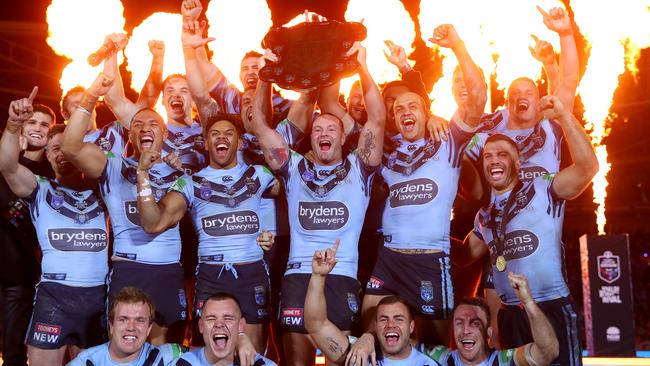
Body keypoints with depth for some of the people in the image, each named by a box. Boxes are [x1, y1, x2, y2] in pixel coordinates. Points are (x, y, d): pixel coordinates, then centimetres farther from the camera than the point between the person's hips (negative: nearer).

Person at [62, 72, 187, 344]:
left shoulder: (177, 173, 14)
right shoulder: (115, 168, 2)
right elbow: (71, 147, -11)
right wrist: (90, 98, -19)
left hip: (169, 270, 3)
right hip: (128, 269, -3)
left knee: (160, 338, 10)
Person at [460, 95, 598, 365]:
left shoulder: (541, 191, -3)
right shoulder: (484, 214, 15)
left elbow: (588, 166, -17)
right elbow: (467, 254, 28)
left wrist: (563, 115, -20)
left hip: (551, 308, -6)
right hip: (509, 314, 6)